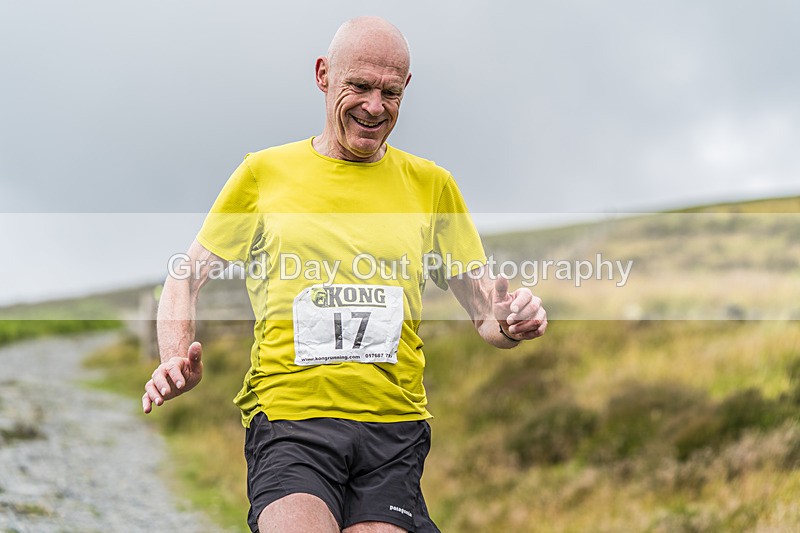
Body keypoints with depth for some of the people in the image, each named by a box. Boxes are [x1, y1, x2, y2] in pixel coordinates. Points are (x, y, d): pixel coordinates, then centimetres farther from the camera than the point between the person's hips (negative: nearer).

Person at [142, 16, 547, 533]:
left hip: (395, 423, 2)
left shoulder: (431, 184, 15)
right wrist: (177, 360, -5)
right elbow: (188, 278, 13)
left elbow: (485, 306, 16)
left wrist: (509, 322, -7)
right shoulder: (266, 171, 11)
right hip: (289, 416, -2)